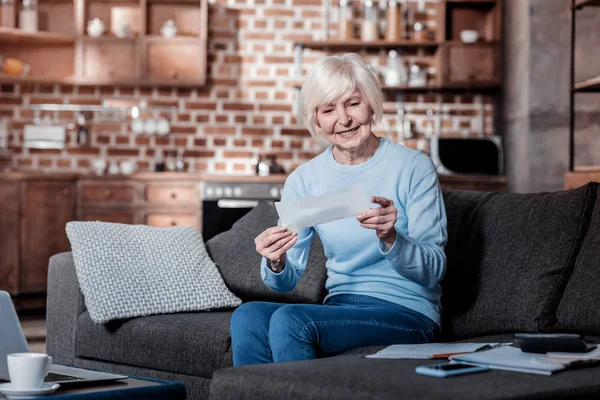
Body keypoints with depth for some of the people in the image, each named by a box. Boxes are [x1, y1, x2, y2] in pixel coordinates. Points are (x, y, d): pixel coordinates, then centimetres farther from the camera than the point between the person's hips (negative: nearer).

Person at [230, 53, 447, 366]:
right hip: (340, 307, 4)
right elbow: (286, 282, 5)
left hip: (407, 314, -4)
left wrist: (390, 238, -27)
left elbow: (434, 269, -8)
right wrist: (276, 263, -18)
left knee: (289, 319, -28)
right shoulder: (304, 179, 5)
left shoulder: (414, 167, -5)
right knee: (247, 316, -25)